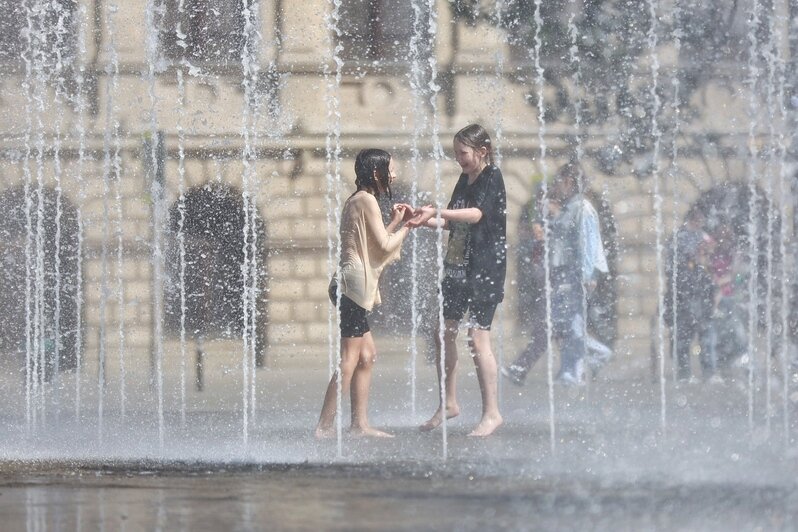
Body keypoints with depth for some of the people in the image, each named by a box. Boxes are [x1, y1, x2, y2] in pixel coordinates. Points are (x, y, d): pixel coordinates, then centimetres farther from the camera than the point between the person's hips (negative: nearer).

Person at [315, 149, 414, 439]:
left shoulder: (357, 200, 20)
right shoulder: (367, 200, -10)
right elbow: (384, 247, -11)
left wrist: (395, 222, 16)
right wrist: (407, 226, 1)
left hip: (348, 285, 11)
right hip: (354, 284, -11)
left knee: (367, 355, 13)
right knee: (350, 359, -12)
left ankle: (360, 423, 12)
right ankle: (325, 426, -16)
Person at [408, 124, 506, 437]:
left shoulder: (492, 178, -10)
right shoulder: (465, 180, 15)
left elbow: (477, 213, -26)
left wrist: (437, 213, -35)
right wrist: (426, 221, 3)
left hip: (484, 270, -9)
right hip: (457, 267, 9)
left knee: (478, 338, -11)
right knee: (444, 334, 8)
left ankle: (492, 413, -7)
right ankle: (449, 403, 20)